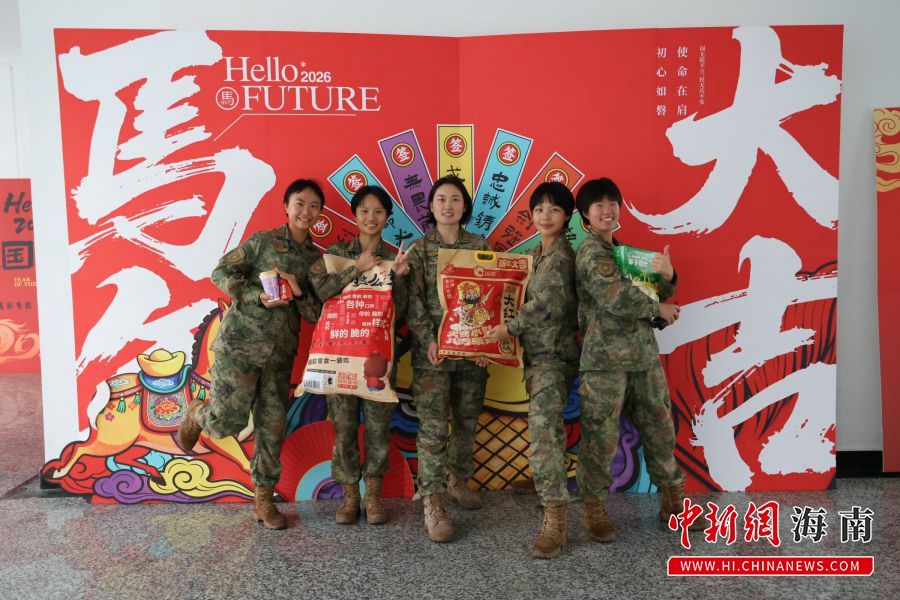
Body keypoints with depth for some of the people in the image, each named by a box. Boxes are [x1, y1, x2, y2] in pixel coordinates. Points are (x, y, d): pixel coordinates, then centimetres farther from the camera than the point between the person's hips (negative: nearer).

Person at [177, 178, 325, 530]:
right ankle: (196, 416, 32)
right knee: (228, 421, -4)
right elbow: (221, 273, -2)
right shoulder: (262, 241, -1)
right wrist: (259, 297, -15)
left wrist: (299, 292, -12)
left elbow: (317, 315, 7)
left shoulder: (317, 259, 10)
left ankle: (263, 499, 21)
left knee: (272, 428, 6)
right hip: (240, 344, -4)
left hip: (280, 355, 4)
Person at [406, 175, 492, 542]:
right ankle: (432, 504, 2)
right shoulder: (419, 249, 3)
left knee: (467, 422, 13)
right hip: (432, 350, -2)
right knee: (433, 426, -6)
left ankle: (457, 480, 34)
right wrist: (428, 340, -15)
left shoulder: (480, 247, 8)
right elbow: (413, 301, -3)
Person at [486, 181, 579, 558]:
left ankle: (555, 519, -16)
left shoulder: (561, 255, -10)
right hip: (536, 352, 9)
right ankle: (555, 504, 24)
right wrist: (514, 330, 6)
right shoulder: (535, 255, 17)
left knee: (543, 427, -18)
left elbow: (549, 302, -20)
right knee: (547, 428, 13)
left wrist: (509, 328, -12)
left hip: (553, 354, -9)